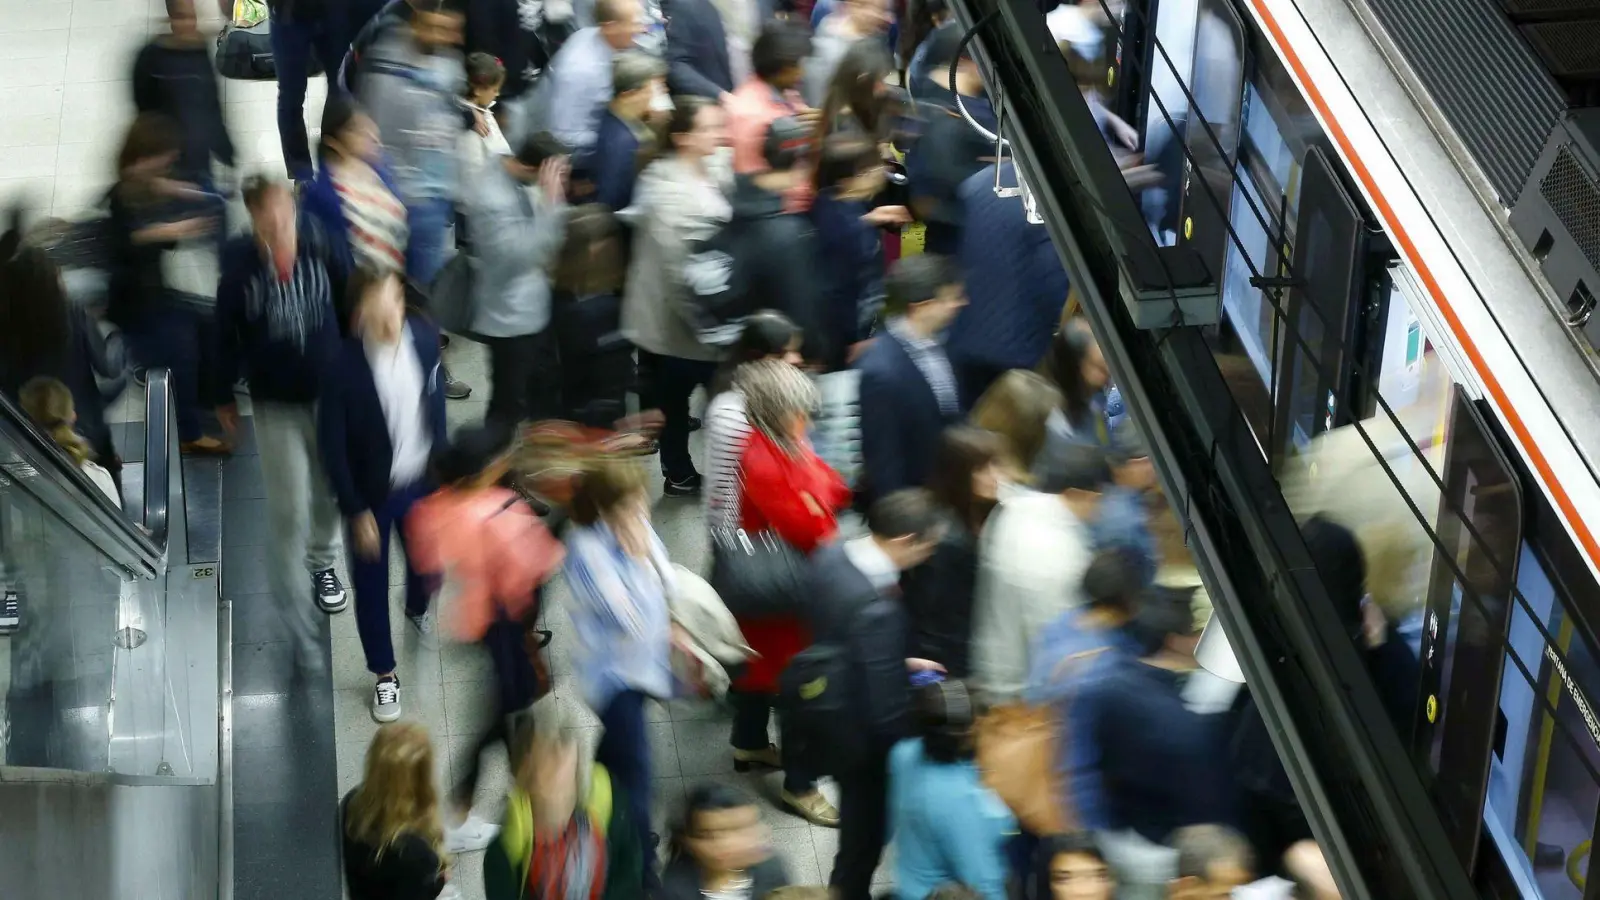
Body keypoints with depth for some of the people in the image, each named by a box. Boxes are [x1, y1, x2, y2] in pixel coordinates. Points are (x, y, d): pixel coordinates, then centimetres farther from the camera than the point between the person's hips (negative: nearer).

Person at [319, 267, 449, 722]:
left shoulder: (423, 336, -17)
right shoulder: (343, 368, -29)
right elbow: (332, 447, -18)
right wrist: (357, 512, -14)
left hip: (422, 482, 4)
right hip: (373, 494, -4)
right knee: (371, 586, 13)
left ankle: (417, 609, 61)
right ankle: (385, 674, 36)